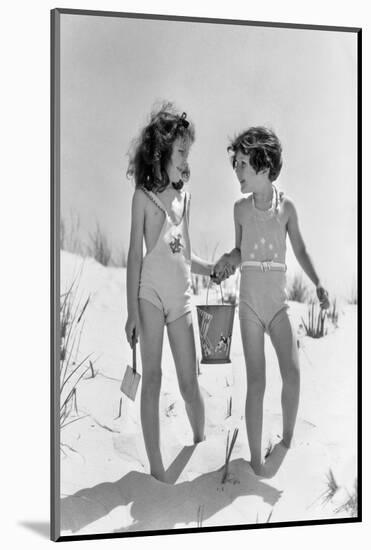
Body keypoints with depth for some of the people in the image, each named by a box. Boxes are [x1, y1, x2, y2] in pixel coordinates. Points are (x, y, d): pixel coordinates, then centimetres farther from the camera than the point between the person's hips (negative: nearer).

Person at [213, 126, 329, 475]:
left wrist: (318, 284, -3)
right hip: (250, 301, 0)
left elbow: (300, 250, 8)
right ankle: (256, 457, 5)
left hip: (278, 302, 0)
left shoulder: (286, 207, -1)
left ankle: (287, 439, 16)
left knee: (292, 374, -10)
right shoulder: (241, 208, 1)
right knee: (256, 381, -4)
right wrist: (226, 261, -9)